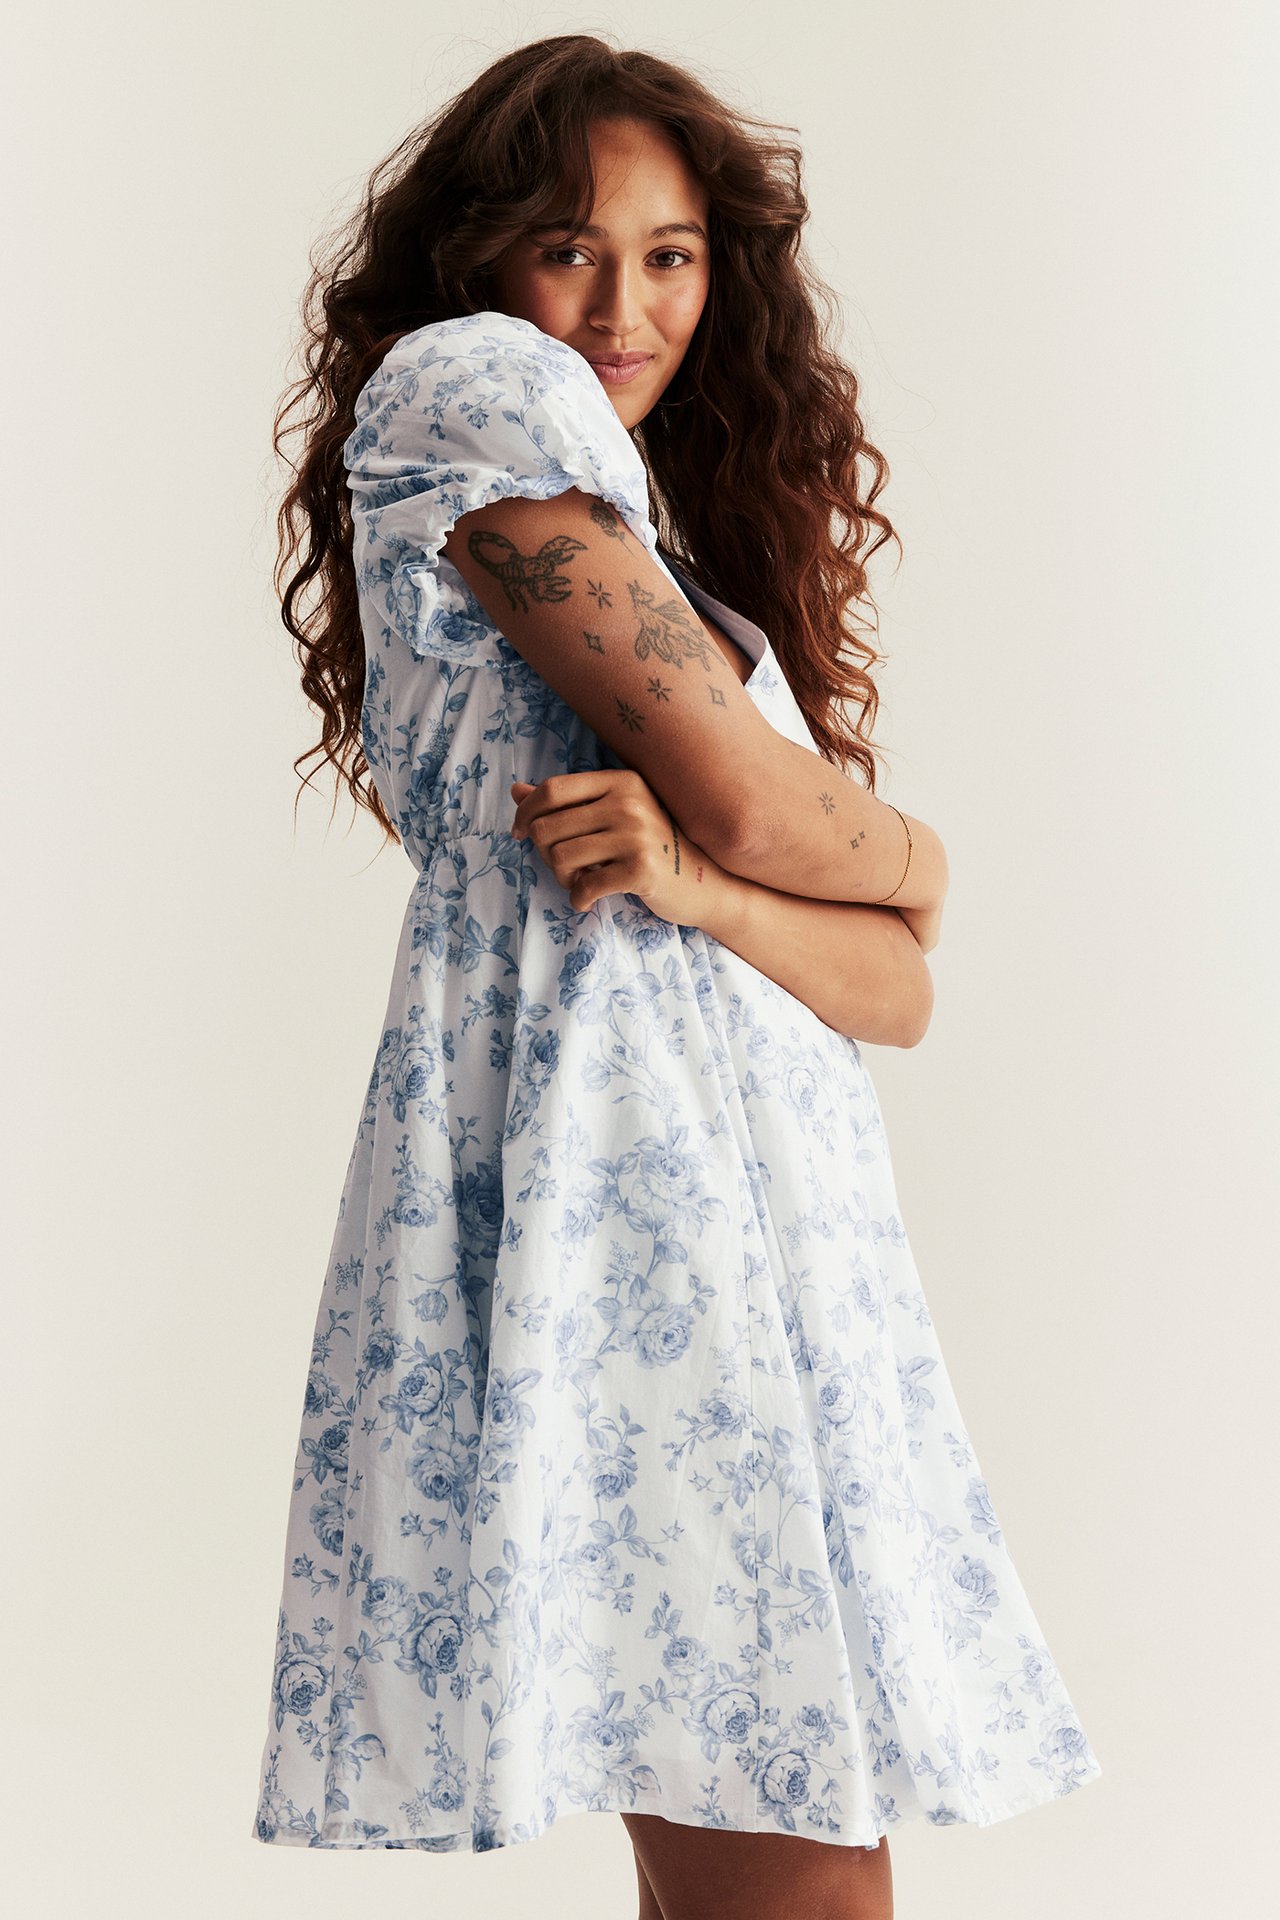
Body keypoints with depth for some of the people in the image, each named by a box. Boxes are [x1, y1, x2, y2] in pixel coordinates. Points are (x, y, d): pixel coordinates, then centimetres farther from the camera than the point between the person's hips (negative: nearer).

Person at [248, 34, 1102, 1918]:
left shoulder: (714, 555, 27)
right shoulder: (467, 380, 4)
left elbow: (895, 991, 13)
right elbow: (744, 792, -6)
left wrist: (696, 879, -8)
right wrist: (910, 855, 16)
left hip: (774, 1187, 8)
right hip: (598, 1127, -8)